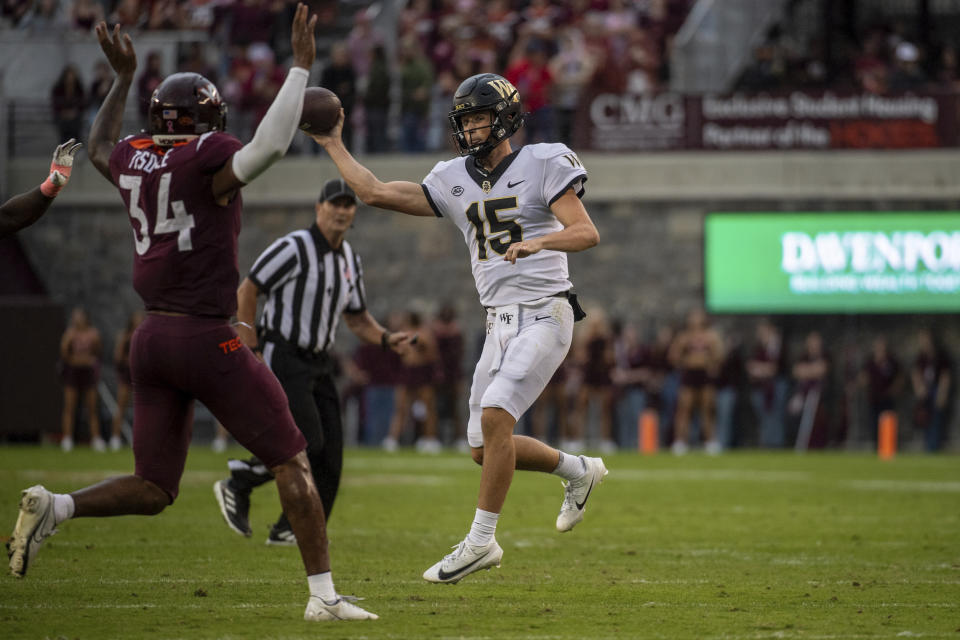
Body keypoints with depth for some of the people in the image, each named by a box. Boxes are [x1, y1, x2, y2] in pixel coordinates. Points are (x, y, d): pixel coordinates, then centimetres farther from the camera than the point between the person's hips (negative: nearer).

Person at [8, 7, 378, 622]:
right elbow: (269, 145, -28)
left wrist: (123, 77, 43)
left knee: (152, 491, 14)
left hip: (152, 340, 7)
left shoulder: (134, 159, 10)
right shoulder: (208, 161, -10)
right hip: (208, 340, -7)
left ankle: (55, 506, -10)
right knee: (293, 461, 3)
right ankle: (323, 594, -2)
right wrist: (300, 66, -21)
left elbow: (100, 148, 35)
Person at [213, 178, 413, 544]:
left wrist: (386, 339, 0)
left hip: (319, 363, 8)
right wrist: (250, 352, -14)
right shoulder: (294, 249, -12)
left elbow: (357, 319, 20)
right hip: (283, 359, -8)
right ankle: (237, 484, 1)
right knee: (307, 442, -18)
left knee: (329, 454, 1)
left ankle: (289, 530, 10)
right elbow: (246, 291, -10)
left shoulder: (349, 260, 11)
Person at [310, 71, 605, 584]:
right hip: (499, 324, 7)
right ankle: (579, 472, 29)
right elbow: (375, 193, 11)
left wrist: (539, 241, -32)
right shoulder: (454, 181, 11)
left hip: (545, 315, -7)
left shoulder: (542, 166, -5)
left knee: (495, 415, -23)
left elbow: (587, 233, -15)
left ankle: (481, 540, -16)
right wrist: (333, 145, 11)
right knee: (484, 450, 5)